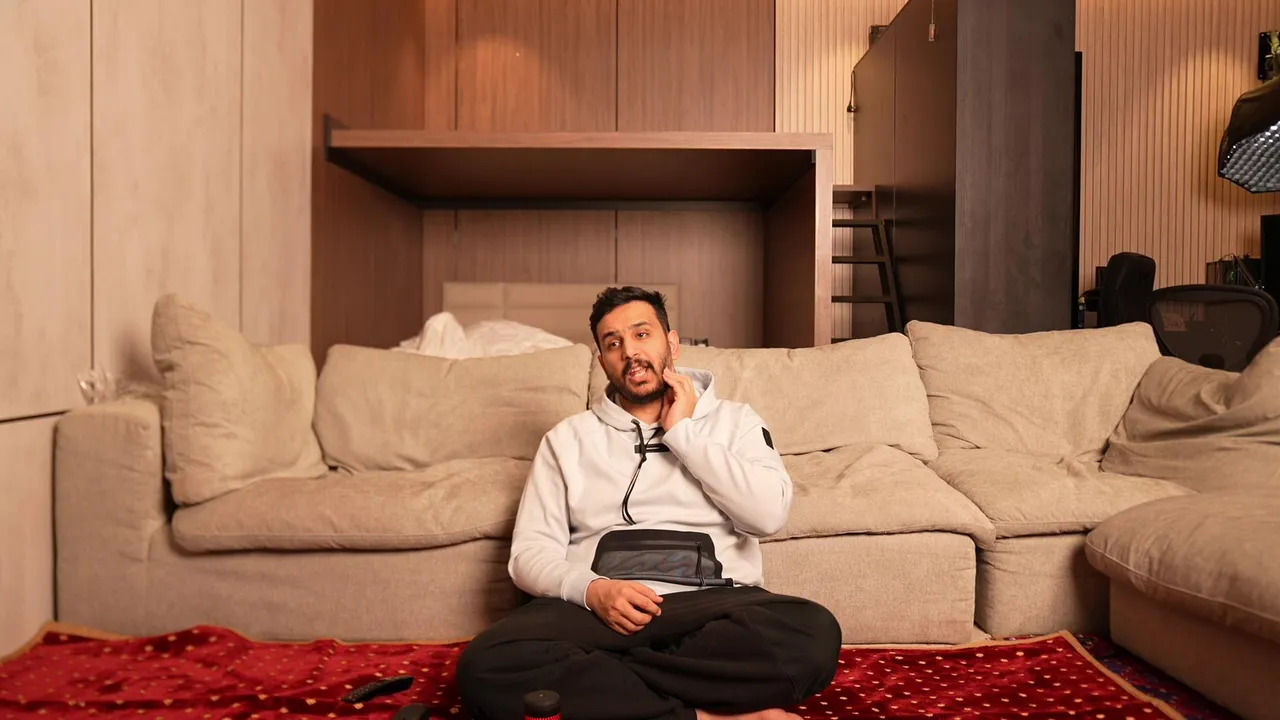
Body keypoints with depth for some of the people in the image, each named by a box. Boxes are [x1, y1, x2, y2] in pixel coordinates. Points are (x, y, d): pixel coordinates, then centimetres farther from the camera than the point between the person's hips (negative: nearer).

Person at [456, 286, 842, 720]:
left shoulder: (733, 421, 14)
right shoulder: (568, 437, 15)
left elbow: (768, 515, -4)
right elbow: (530, 552, 7)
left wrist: (683, 433, -1)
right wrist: (591, 589, -14)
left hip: (713, 604, 0)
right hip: (600, 607, 1)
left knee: (813, 633, -33)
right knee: (488, 666, -30)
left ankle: (585, 680, -22)